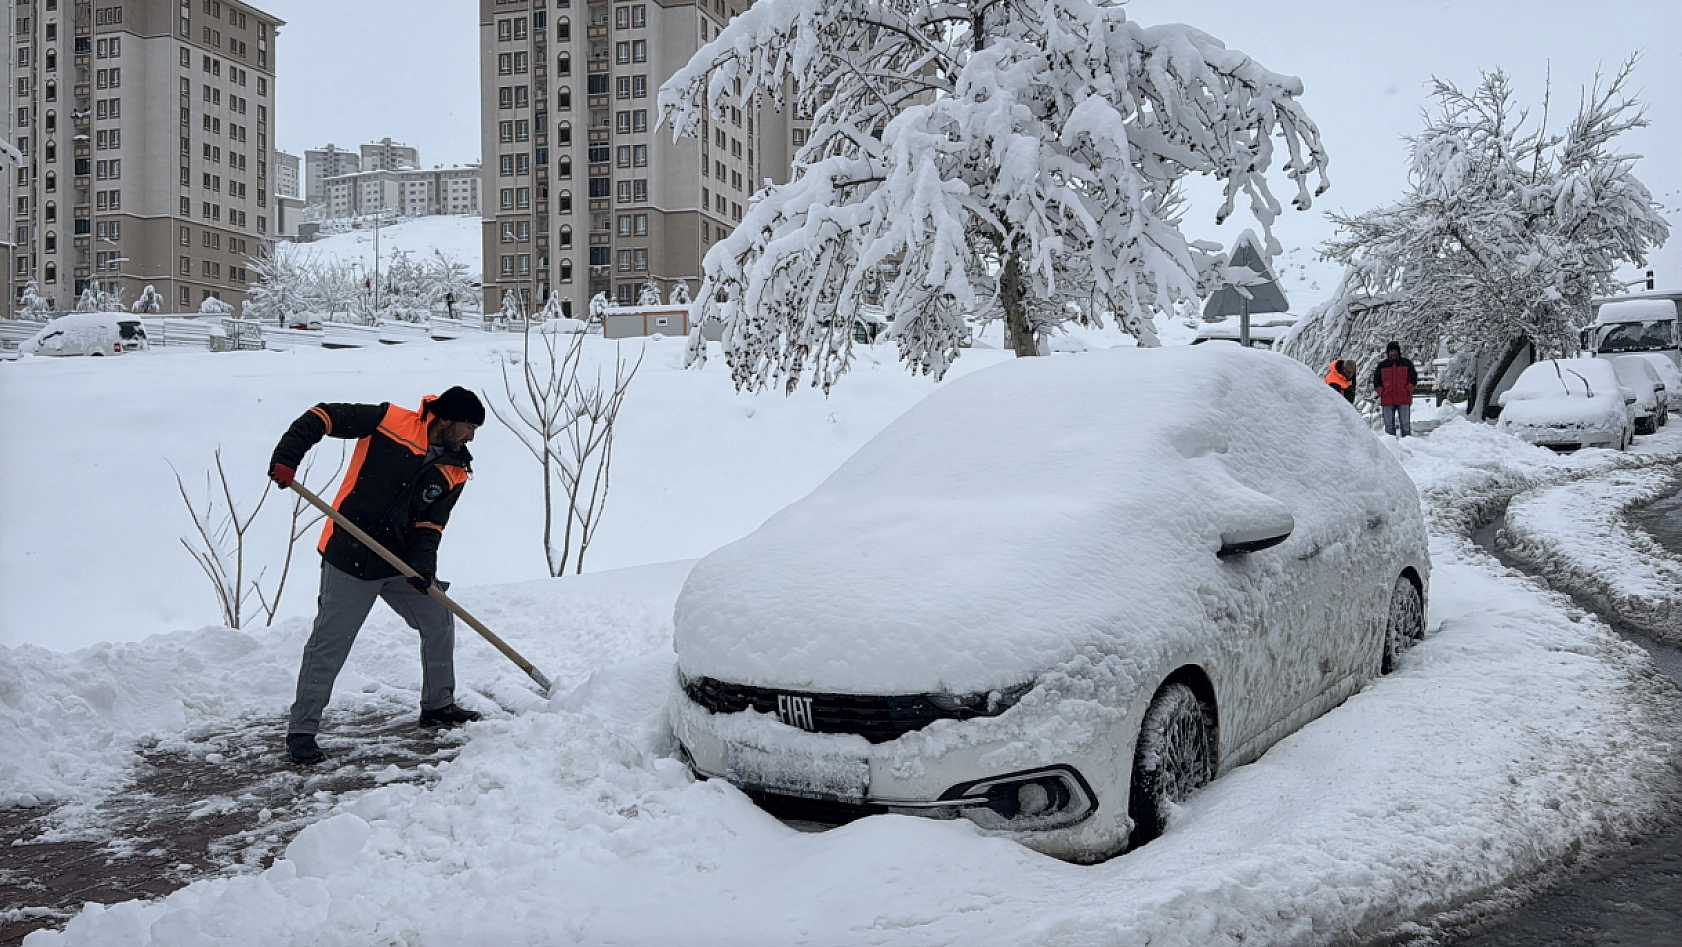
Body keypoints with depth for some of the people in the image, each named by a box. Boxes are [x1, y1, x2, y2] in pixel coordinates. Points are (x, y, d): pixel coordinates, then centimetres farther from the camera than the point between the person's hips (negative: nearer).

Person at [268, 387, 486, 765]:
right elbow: (323, 417, -11)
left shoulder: (454, 473, 1)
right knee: (328, 647, -2)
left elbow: (431, 522, -1)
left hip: (400, 563, 6)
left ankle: (438, 706, 30)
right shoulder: (390, 421, -14)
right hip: (349, 562, -6)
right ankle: (301, 732, 10)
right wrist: (286, 457, -22)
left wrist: (422, 564, -18)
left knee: (438, 621, 12)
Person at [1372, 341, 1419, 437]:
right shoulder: (1382, 365, 10)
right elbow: (1376, 381, 12)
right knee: (1389, 425, 2)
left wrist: (1408, 391, -5)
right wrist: (1381, 393, -1)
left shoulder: (1407, 363, 8)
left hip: (1404, 400, -1)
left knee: (1405, 424, -1)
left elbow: (1413, 379, 7)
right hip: (1387, 401, 1)